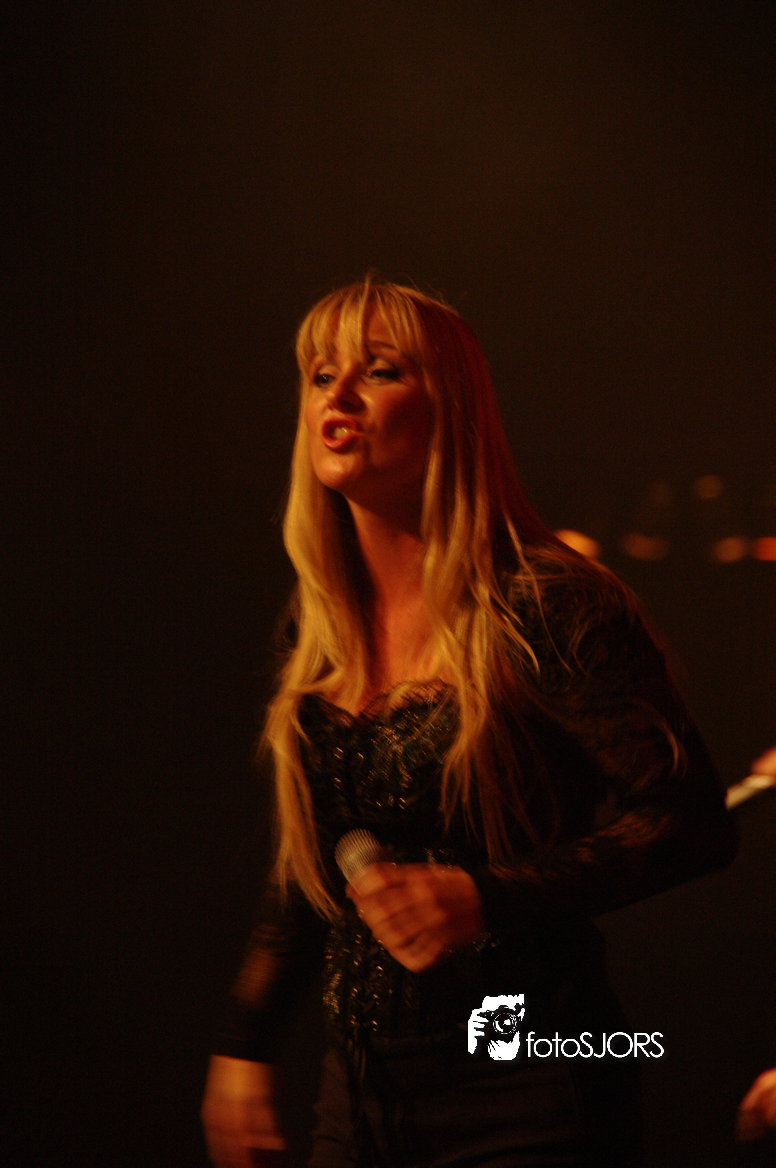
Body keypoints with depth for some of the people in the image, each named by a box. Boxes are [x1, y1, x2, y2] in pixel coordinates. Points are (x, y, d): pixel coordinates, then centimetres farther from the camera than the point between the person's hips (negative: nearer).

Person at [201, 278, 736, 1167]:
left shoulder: (548, 607, -12)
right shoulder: (320, 622, 7)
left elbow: (688, 822, -14)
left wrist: (490, 899, -24)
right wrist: (245, 1038, 15)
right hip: (361, 1091, 6)